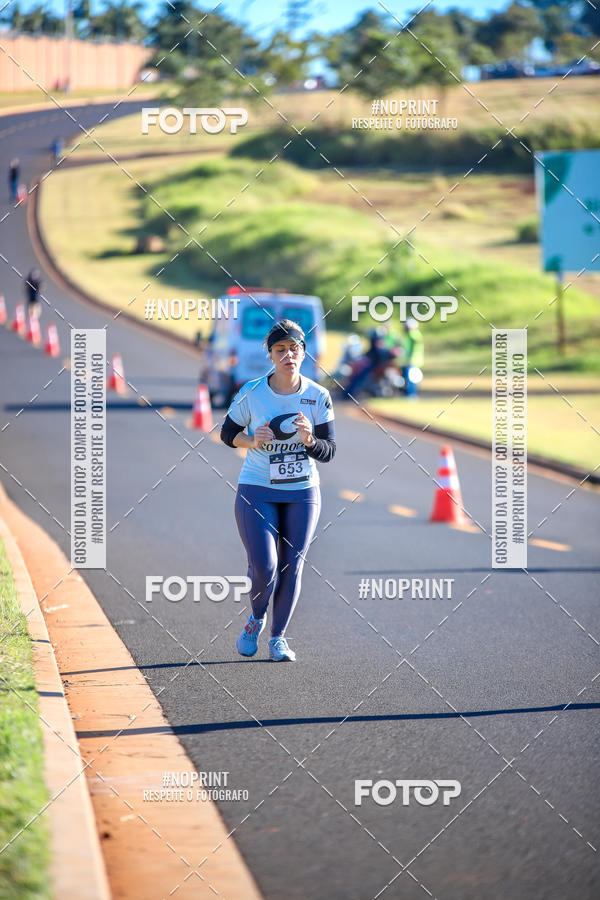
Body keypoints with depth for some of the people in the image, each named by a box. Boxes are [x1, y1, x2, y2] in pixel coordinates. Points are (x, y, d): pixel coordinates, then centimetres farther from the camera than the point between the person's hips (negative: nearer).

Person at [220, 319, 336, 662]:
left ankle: (278, 637, 21)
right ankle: (256, 619, 19)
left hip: (302, 493, 2)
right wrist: (251, 441, -15)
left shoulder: (318, 397, -5)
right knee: (263, 566, -12)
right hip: (257, 491, -2)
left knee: (291, 568, 3)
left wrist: (309, 440, -25)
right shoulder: (251, 393, -8)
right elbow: (227, 433, 5)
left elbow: (329, 452, -4)